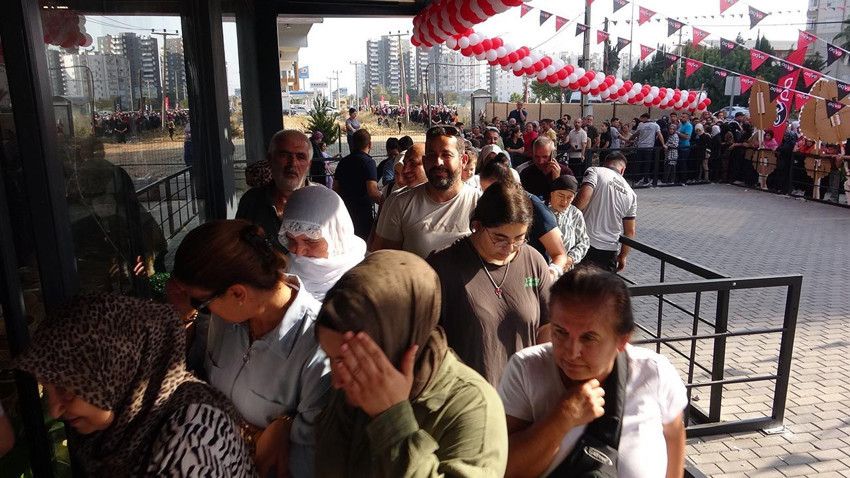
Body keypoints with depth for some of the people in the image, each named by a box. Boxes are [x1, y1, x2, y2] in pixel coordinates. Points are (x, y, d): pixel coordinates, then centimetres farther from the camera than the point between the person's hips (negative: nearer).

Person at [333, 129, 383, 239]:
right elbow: (373, 192, -24)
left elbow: (336, 188, 14)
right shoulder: (368, 162, -14)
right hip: (364, 212, -7)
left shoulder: (343, 162, 7)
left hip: (345, 209, 7)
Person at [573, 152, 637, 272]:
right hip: (610, 251, 4)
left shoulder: (595, 171, 0)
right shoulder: (630, 193, 14)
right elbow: (630, 231, 15)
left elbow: (584, 196, -19)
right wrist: (622, 257, 26)